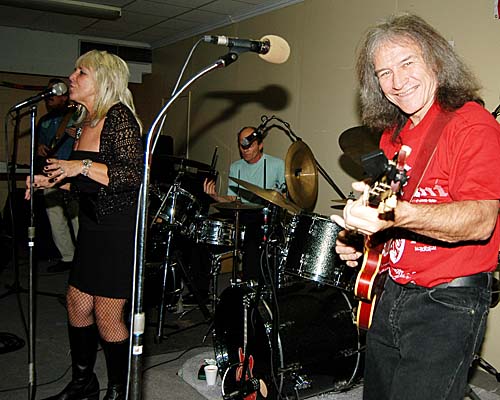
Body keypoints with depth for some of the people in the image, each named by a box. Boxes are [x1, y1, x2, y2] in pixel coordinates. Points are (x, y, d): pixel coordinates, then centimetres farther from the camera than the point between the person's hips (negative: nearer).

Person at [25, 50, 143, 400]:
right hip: (93, 227, 9)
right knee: (77, 304, 15)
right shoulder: (85, 122, 13)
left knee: (107, 316, 0)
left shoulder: (119, 117, -14)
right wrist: (51, 181, 9)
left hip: (120, 229, -9)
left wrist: (83, 166, -23)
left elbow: (136, 176, -23)